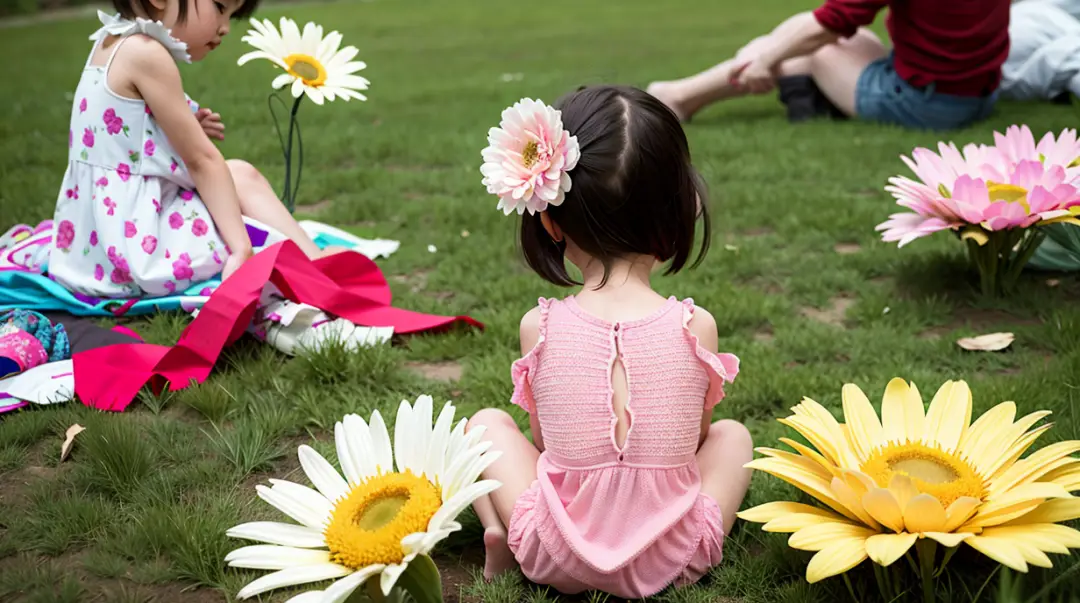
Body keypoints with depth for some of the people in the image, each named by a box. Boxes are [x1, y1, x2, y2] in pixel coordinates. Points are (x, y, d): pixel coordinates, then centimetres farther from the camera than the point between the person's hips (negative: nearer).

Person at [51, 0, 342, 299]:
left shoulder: (114, 42, 9)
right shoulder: (145, 53, -19)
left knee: (241, 175, 17)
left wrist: (188, 133, 5)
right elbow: (202, 161, -18)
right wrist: (242, 248, -15)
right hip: (134, 240, -10)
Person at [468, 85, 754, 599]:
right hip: (672, 558, 0)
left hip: (555, 556, 0)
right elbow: (694, 438, 4)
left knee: (487, 422, 22)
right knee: (733, 434, 26)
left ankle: (501, 535, 5)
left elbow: (545, 440, 3)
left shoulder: (537, 328, -13)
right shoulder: (696, 327, -13)